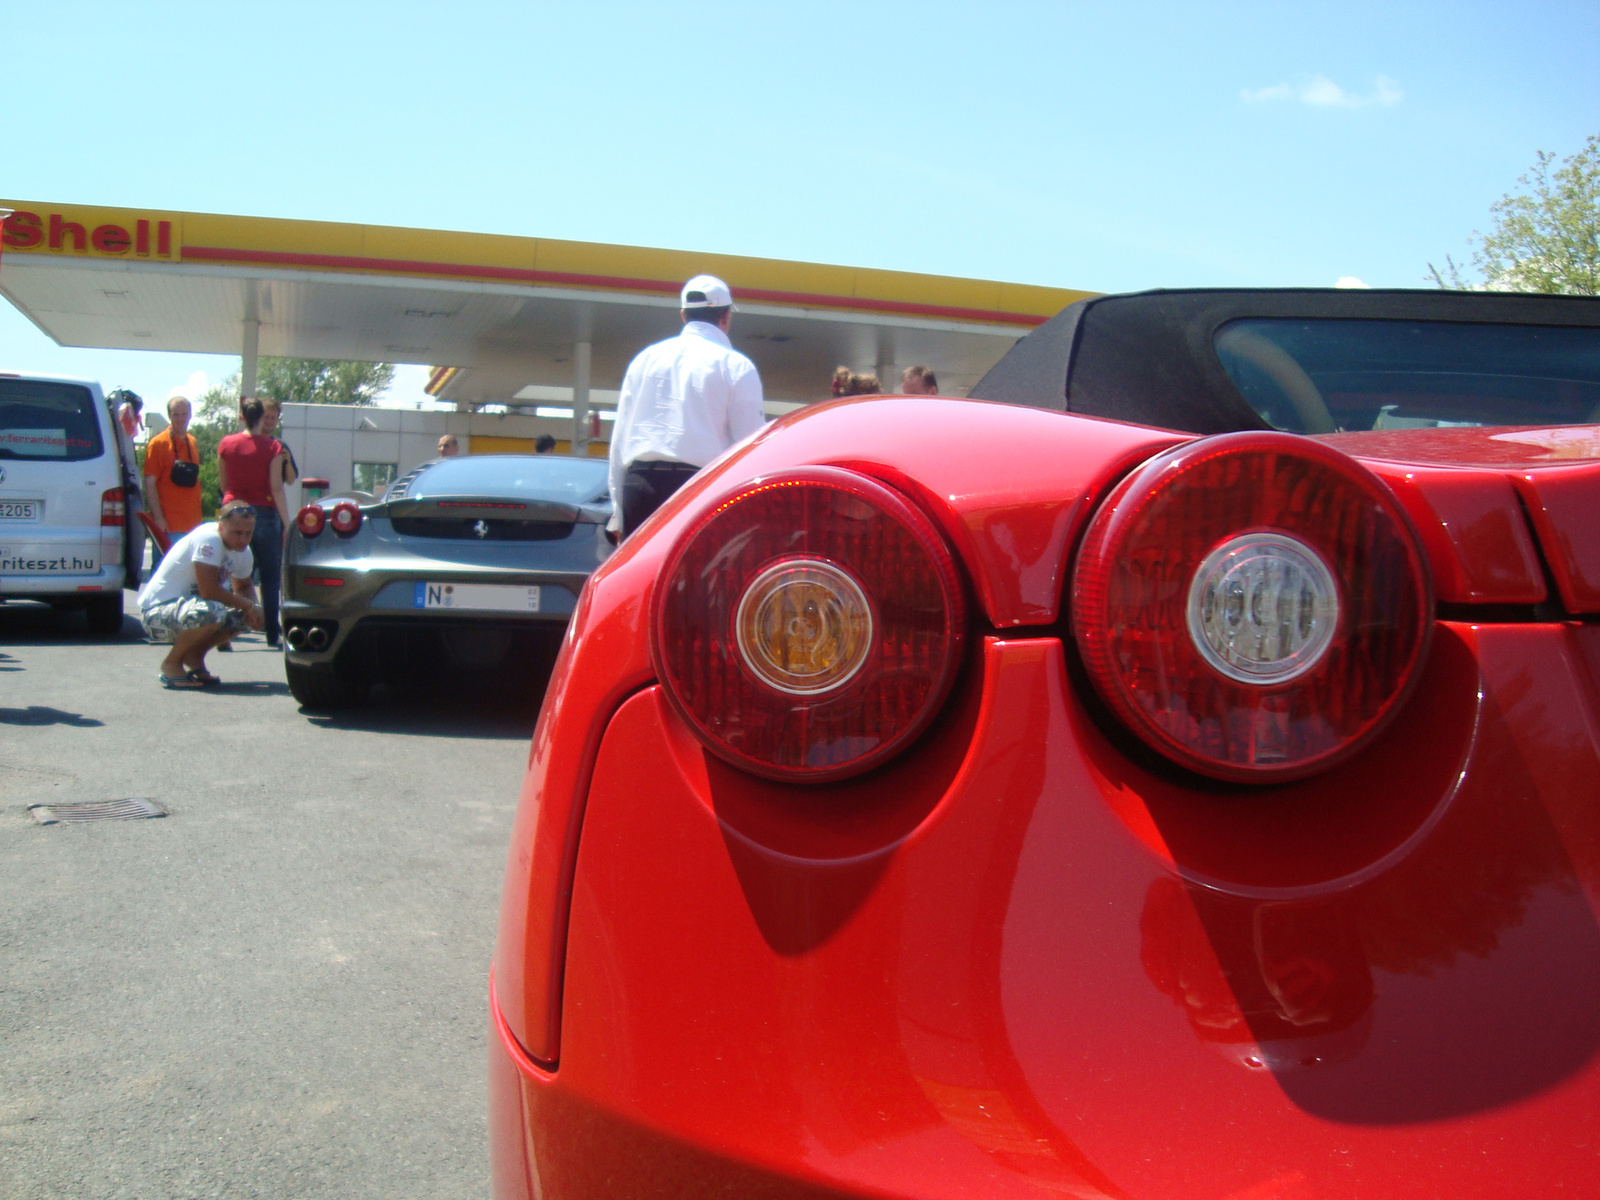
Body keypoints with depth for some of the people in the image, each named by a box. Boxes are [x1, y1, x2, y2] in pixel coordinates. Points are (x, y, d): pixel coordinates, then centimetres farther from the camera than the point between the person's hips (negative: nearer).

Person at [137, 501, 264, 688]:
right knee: (211, 612, -37)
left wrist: (253, 607, -5)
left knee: (250, 616, 1)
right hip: (157, 611, -9)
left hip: (186, 606, 9)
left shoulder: (243, 551, 3)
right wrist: (247, 605, -19)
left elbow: (243, 587, 18)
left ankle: (194, 656, 8)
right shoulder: (209, 540, -24)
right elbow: (208, 591, -30)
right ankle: (171, 664, -13)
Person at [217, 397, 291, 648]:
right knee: (270, 578, 6)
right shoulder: (273, 447, -6)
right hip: (265, 513, -2)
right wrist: (287, 523, -9)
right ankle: (272, 634, 6)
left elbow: (223, 484, 10)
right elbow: (276, 488, -10)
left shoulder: (227, 444, 3)